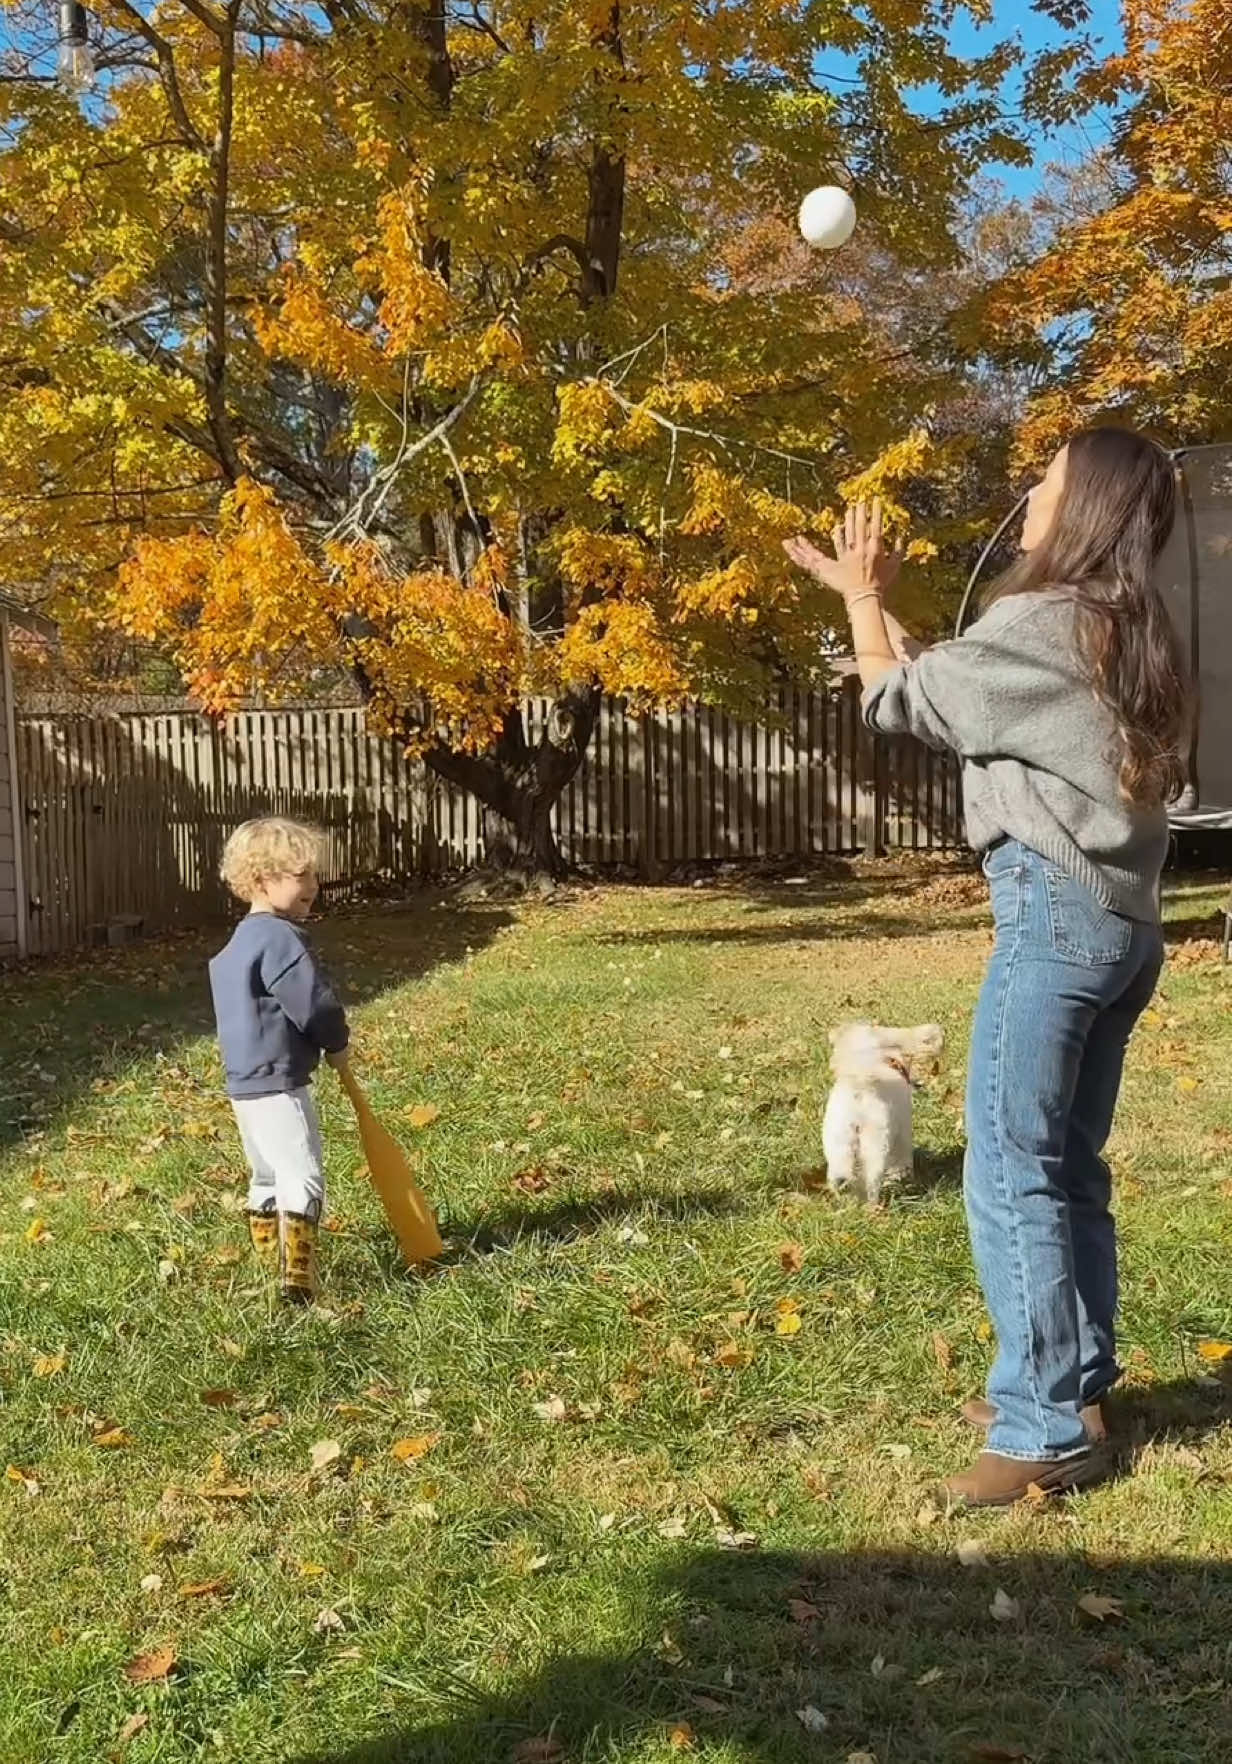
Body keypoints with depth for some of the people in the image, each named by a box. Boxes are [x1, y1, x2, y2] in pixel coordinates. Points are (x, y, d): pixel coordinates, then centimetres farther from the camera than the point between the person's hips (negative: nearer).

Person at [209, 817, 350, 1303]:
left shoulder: (237, 943, 15)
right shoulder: (280, 938, -18)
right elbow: (315, 1005, -21)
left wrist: (324, 1040, 17)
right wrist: (337, 1043, -1)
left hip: (245, 1082, 10)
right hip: (278, 1084, -10)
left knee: (268, 1176, 19)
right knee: (303, 1177, -11)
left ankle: (271, 1263, 29)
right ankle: (296, 1275, -17)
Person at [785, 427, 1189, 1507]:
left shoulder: (1041, 622, -13)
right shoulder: (1126, 631, 15)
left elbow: (899, 701, -2)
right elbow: (953, 688, 20)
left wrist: (862, 595, 14)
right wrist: (869, 595, 23)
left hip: (1057, 912, -10)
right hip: (1122, 919, 10)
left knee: (1010, 1172, -6)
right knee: (1069, 1166, 15)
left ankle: (1045, 1431, -3)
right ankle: (1074, 1385, 24)